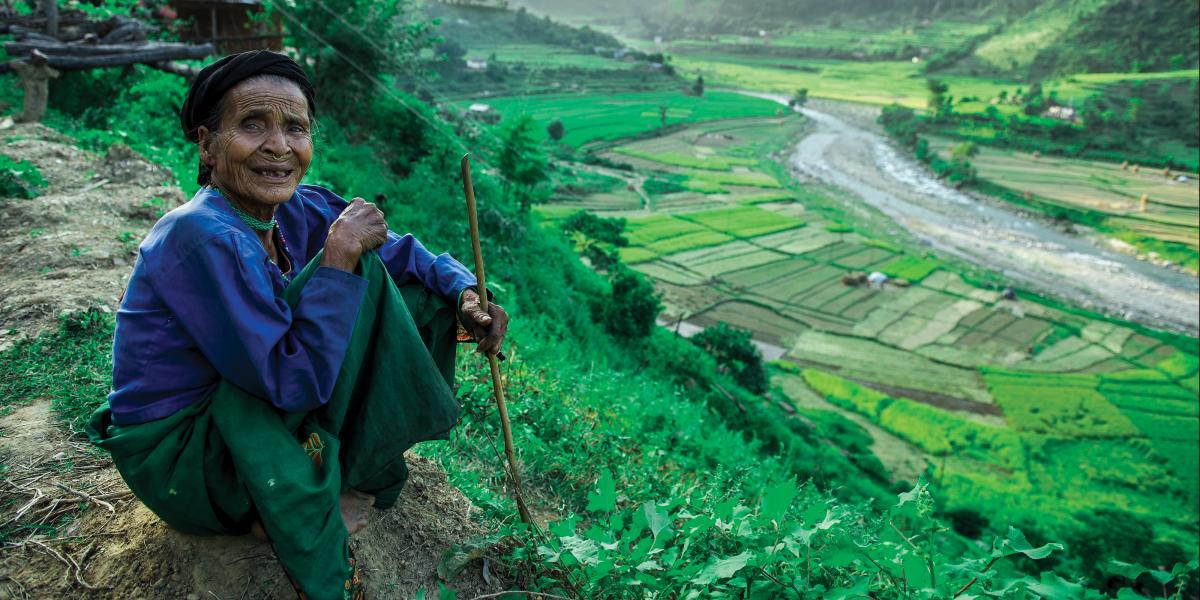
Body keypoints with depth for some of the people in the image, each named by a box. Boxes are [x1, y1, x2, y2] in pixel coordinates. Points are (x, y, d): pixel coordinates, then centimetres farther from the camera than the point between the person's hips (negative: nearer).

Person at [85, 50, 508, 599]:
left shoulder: (302, 212, -7)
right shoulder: (200, 237, -29)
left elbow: (404, 255, 5)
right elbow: (294, 383, -30)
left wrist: (466, 295, -14)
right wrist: (339, 254, -30)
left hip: (262, 426, 7)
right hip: (175, 459, -7)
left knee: (418, 294, -1)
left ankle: (362, 475, 4)